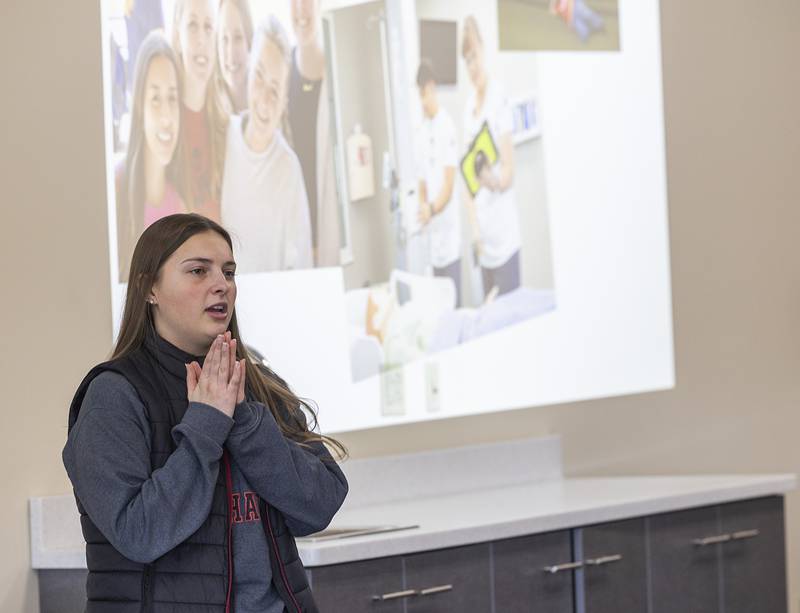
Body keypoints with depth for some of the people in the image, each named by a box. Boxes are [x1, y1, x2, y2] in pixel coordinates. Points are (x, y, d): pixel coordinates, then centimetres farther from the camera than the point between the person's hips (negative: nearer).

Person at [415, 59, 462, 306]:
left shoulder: (446, 126, -9)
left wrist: (432, 209, -28)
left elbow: (449, 185, -13)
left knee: (454, 301, -6)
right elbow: (423, 184, 12)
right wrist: (423, 207, -7)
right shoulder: (422, 134, 11)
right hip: (432, 235, 6)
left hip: (449, 232, -6)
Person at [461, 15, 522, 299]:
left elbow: (509, 172, -9)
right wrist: (475, 230, 2)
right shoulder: (469, 106, 10)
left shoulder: (499, 99, -9)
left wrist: (493, 179, -30)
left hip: (505, 235, -6)